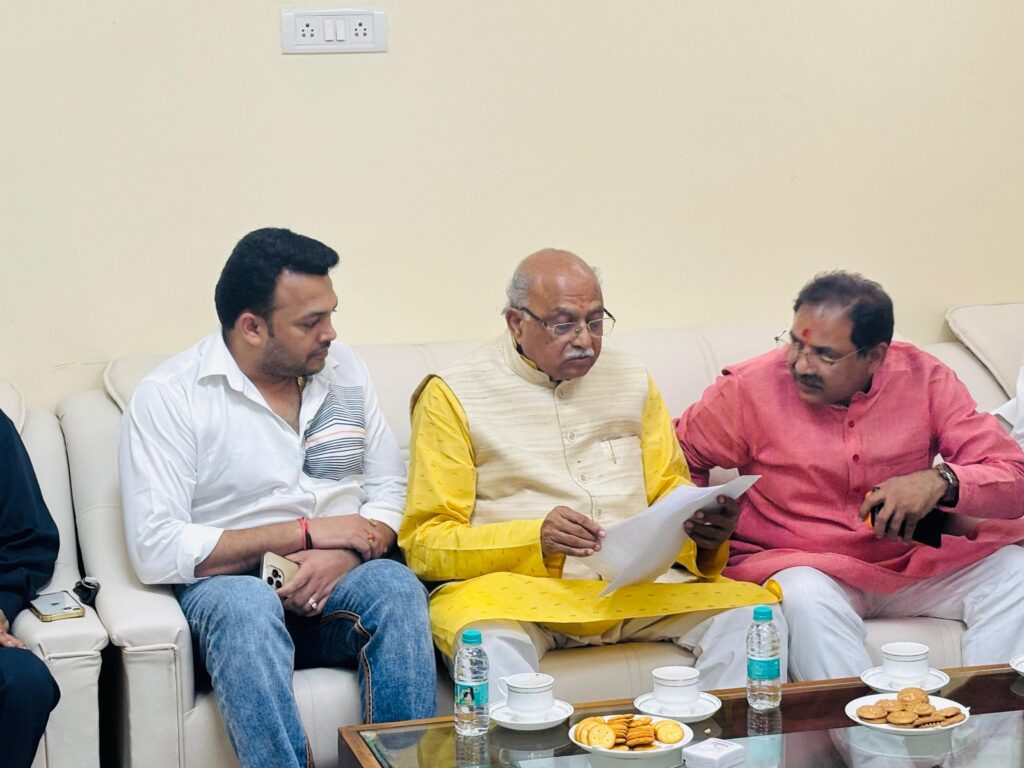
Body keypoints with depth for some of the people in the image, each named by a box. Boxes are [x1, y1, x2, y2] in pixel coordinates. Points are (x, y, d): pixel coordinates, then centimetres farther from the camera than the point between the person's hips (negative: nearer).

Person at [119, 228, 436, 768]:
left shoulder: (343, 368, 10)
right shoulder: (168, 396, -7)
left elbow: (388, 490, 11)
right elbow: (156, 550, -15)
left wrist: (346, 554, -12)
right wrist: (305, 533, -14)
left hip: (335, 583, 4)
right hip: (224, 585, -4)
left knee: (396, 585, -29)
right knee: (246, 604, -37)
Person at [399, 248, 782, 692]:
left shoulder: (632, 381, 18)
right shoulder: (454, 395, 3)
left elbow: (668, 489, 22)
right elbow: (425, 542, -2)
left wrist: (706, 526, -3)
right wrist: (535, 538, -18)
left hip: (639, 583, 4)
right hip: (516, 583, -4)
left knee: (751, 613, -21)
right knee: (489, 644, -38)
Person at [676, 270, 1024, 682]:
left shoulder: (923, 378, -5)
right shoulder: (749, 389, -9)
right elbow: (679, 456, 8)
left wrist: (940, 481, -28)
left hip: (913, 563, 3)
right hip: (799, 566, -2)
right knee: (806, 598, -36)